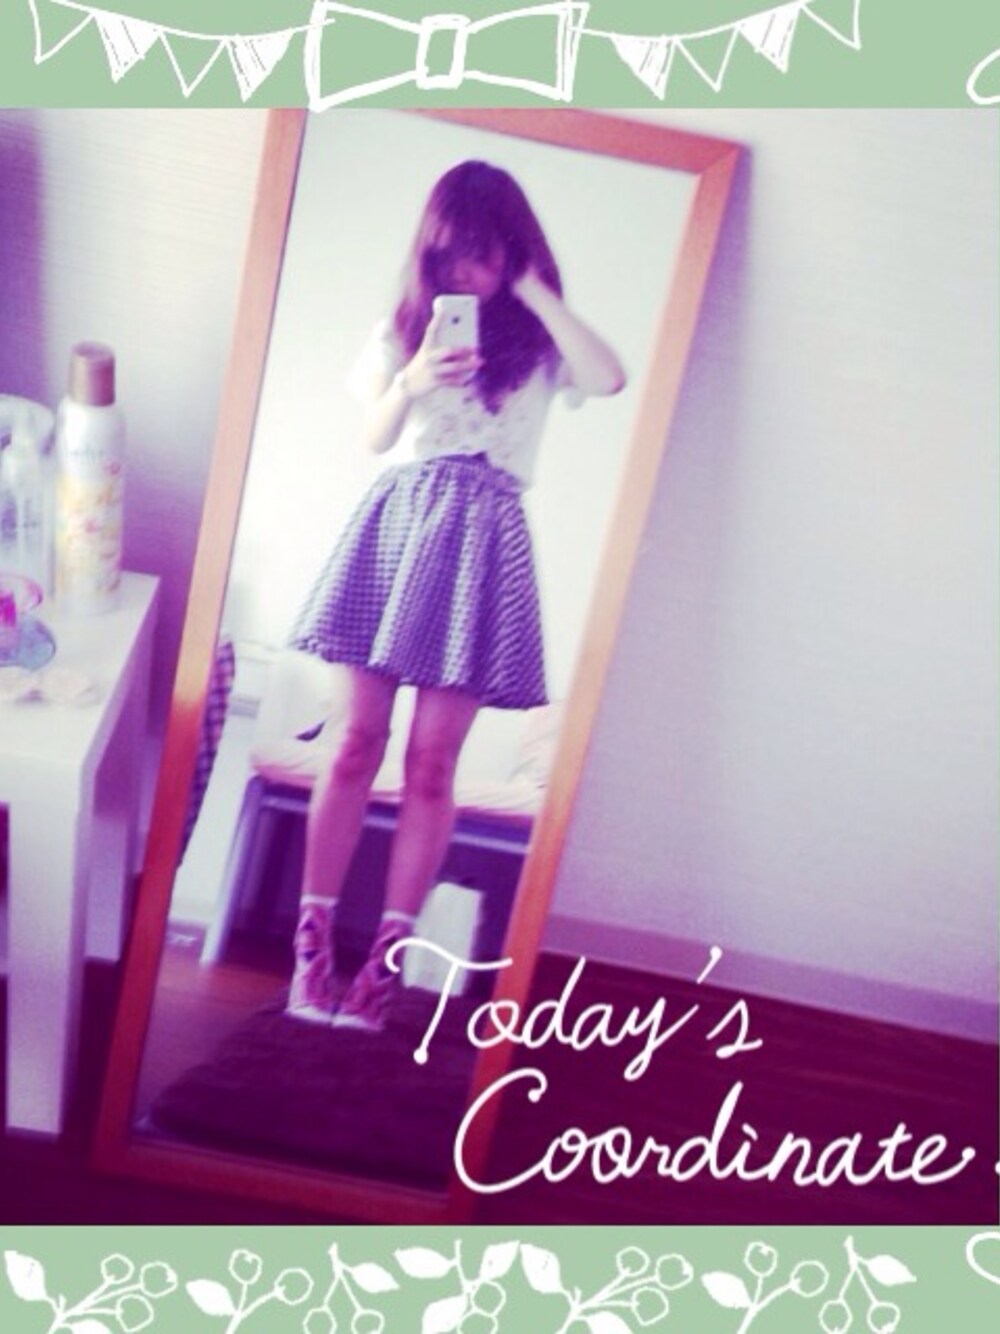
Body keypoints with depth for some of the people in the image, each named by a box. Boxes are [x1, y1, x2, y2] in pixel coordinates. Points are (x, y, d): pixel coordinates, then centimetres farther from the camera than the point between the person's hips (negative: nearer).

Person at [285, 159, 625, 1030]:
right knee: (357, 743, -1)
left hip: (482, 539, -1)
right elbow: (375, 436, 7)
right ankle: (312, 943, 6)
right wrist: (412, 383, -13)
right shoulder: (405, 325, 12)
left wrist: (536, 293, -8)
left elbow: (610, 378, -14)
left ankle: (387, 956, 4)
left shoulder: (539, 340, 6)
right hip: (396, 521, 2)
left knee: (431, 762, -3)